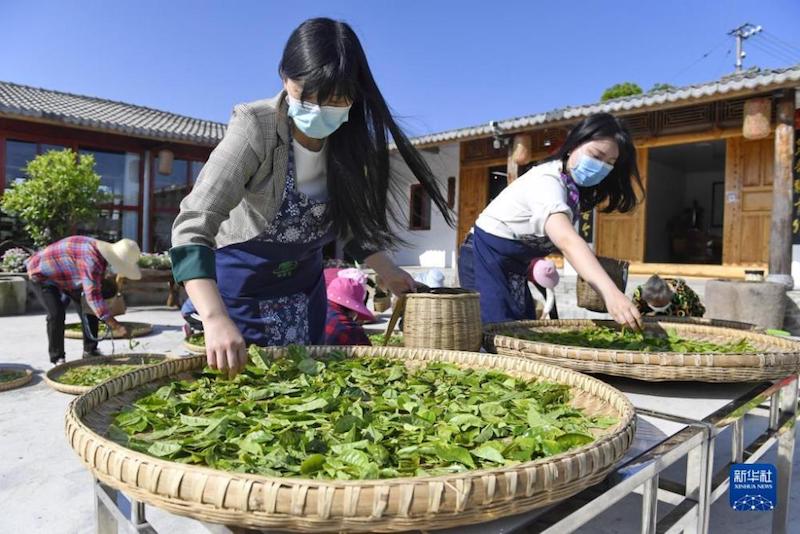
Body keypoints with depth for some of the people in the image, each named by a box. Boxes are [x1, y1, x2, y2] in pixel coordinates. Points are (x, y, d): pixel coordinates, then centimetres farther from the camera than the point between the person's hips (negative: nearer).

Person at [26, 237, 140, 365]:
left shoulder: (101, 254, -11)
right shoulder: (92, 259, -39)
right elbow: (92, 295, -44)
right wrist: (114, 325, -46)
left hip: (65, 276, 9)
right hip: (42, 273, -9)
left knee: (91, 308, 3)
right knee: (56, 314, -21)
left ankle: (90, 351, 12)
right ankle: (57, 357, -5)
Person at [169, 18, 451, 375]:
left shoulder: (348, 141, -11)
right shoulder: (256, 130, -28)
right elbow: (192, 226, -36)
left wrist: (386, 270, -9)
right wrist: (216, 319, -49)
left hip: (303, 281, 5)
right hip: (240, 280, -4)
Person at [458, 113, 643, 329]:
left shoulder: (573, 187, 4)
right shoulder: (547, 181, -27)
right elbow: (566, 240, -43)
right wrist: (610, 292, -53)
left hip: (514, 265, 9)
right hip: (486, 260, -9)